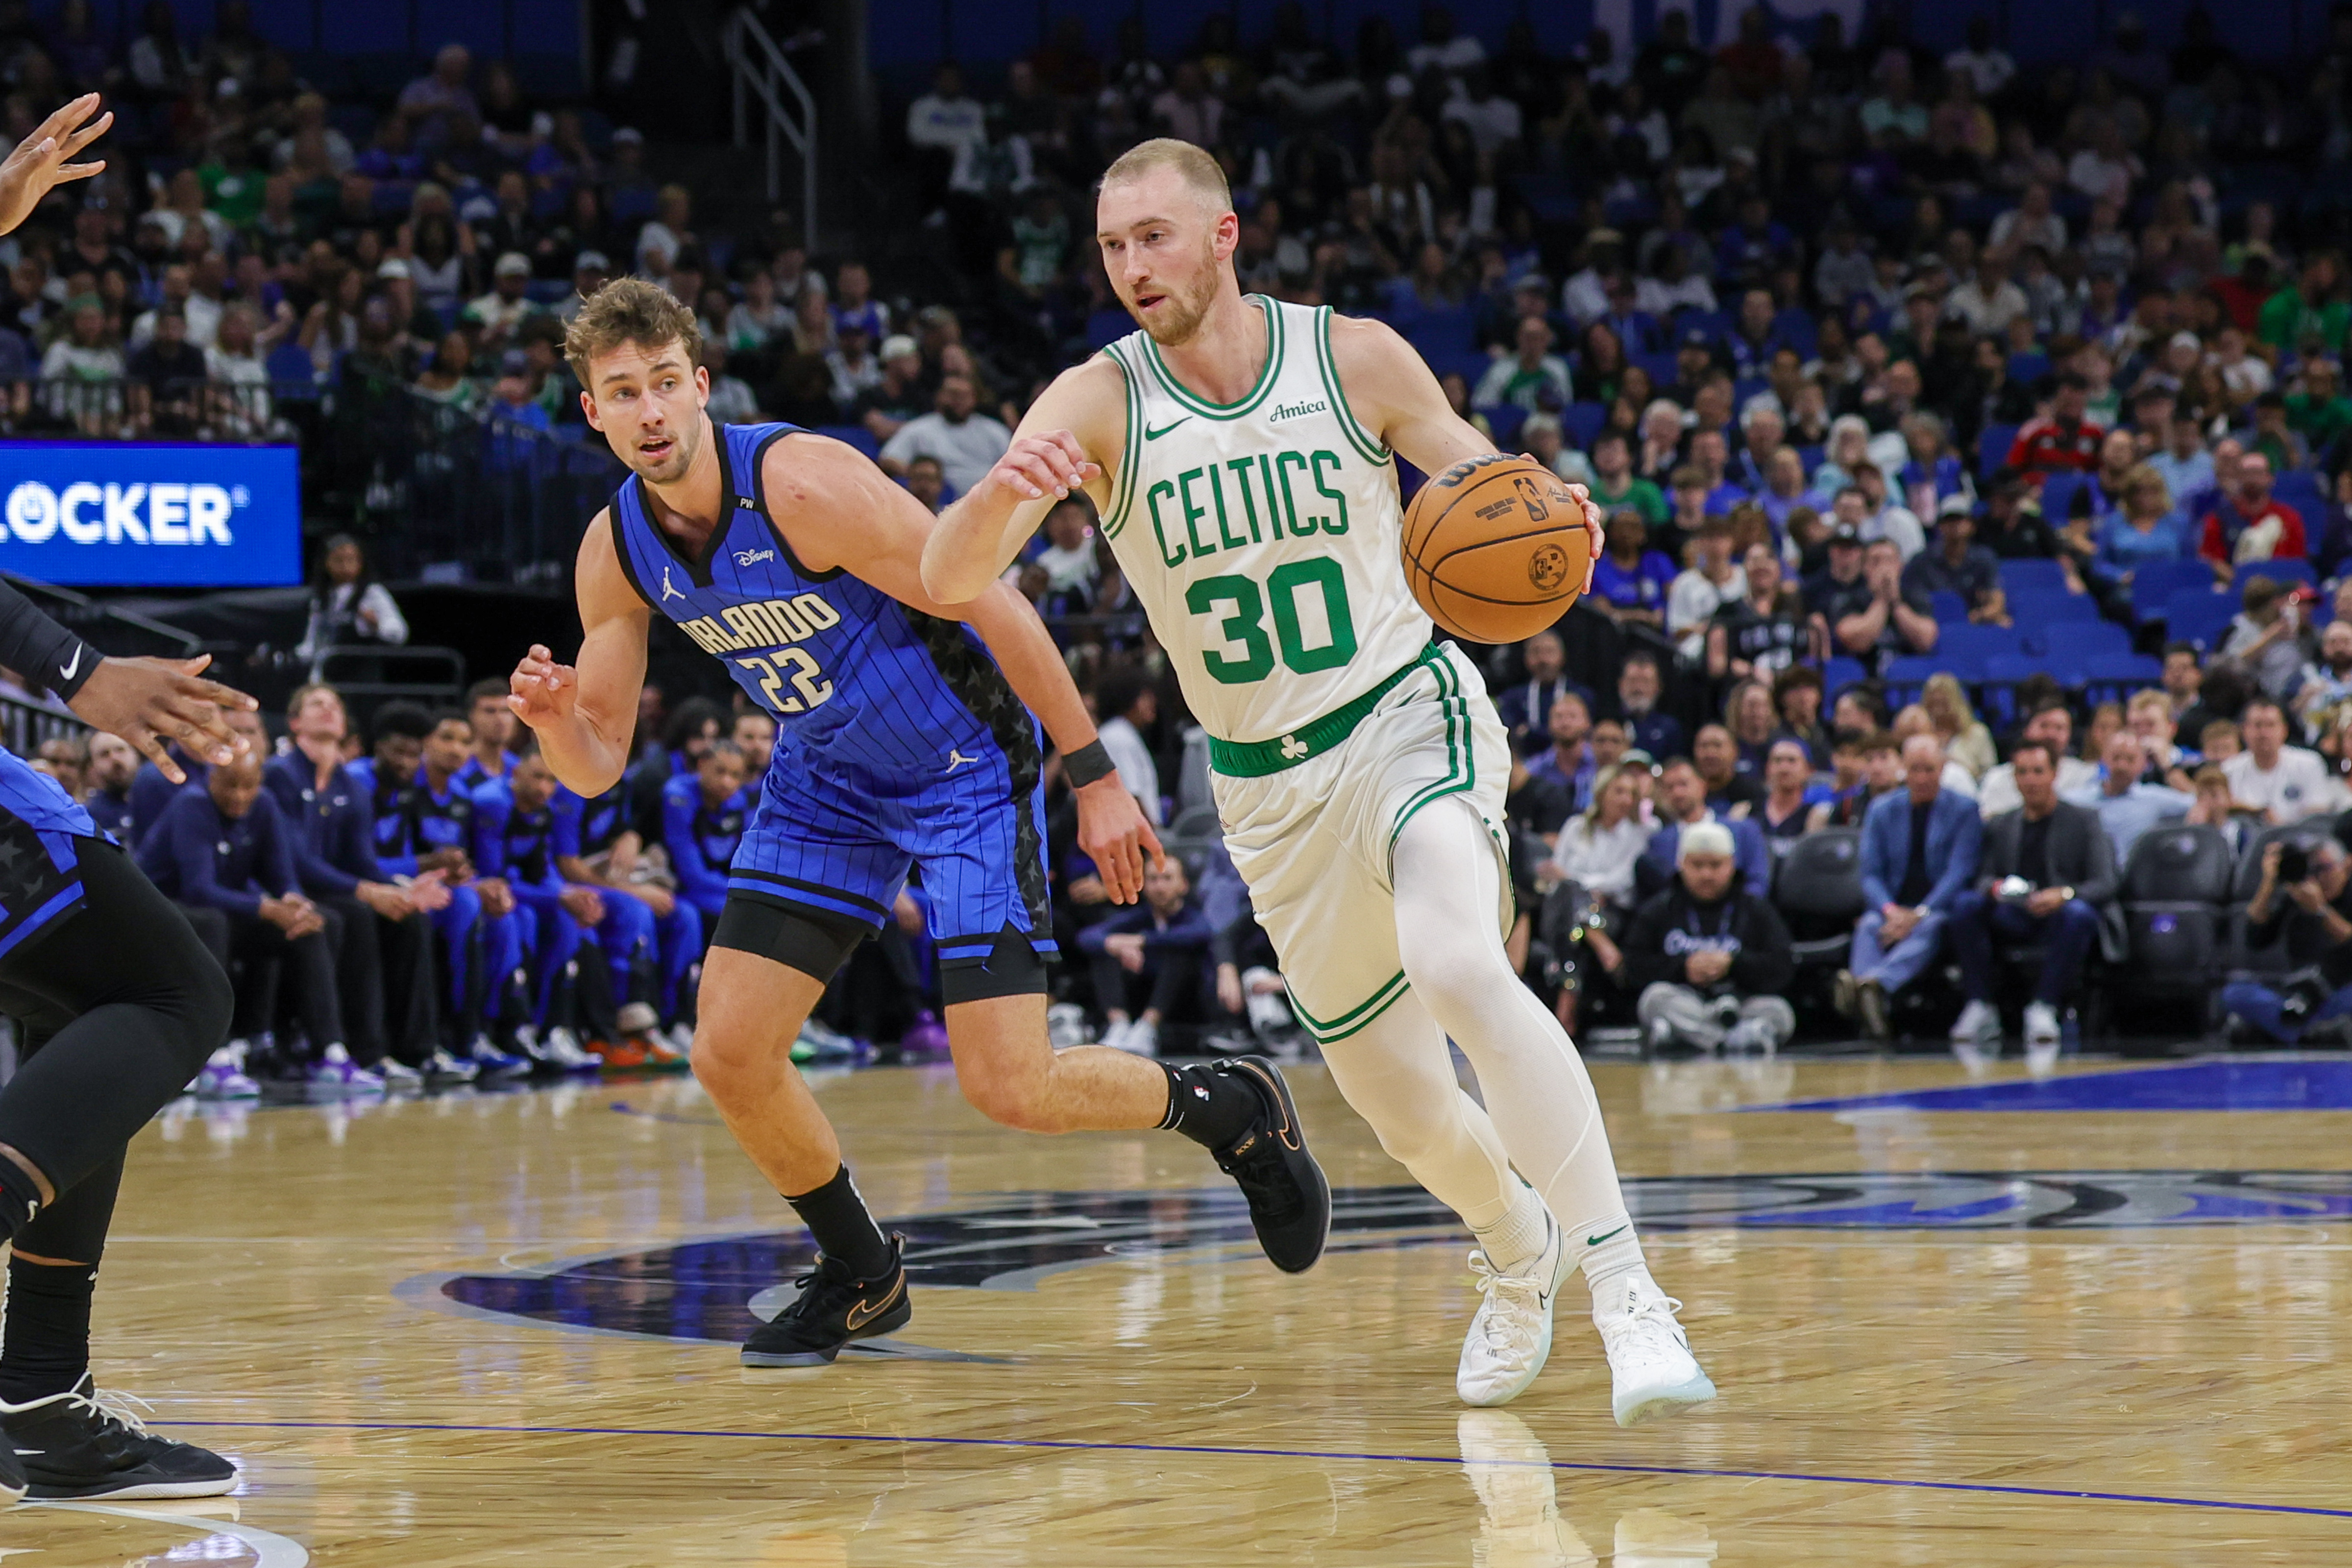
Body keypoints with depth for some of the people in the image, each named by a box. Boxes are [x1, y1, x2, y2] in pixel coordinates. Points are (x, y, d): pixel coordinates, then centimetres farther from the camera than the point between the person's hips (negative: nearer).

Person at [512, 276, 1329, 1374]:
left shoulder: (803, 484, -28)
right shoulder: (616, 552, -8)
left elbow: (992, 605, -22)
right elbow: (597, 765, -1)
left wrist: (1094, 776, -20)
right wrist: (554, 718, -26)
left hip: (964, 766, -6)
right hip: (827, 778, 6)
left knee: (1008, 1087, -13)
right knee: (729, 1054, -4)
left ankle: (1231, 1109, 15)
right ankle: (860, 1279, 20)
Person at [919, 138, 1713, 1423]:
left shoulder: (1357, 360, -8)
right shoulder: (1098, 403, -10)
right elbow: (948, 580, -21)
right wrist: (1000, 498, -44)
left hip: (1408, 715, -3)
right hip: (1270, 786, 3)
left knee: (1457, 969, -32)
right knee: (1401, 1105, 10)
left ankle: (1624, 1289, -29)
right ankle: (1517, 1246, 44)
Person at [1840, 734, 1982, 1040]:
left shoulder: (1963, 811, 5)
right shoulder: (1882, 810, 14)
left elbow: (1959, 874, -6)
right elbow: (1870, 874, 7)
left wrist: (1920, 914, -20)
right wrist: (1890, 911, -15)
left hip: (1940, 910, -2)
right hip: (1893, 908, 2)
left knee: (1930, 928, -38)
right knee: (1869, 927, -33)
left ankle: (1875, 983, -68)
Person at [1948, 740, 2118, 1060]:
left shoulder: (2084, 821, 8)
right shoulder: (2000, 826, 20)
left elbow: (2106, 885, -3)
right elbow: (1985, 878, 12)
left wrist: (2064, 894, -24)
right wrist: (1994, 888, -15)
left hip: (2058, 916, -3)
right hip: (2012, 920, 3)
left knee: (2079, 913, -38)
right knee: (1965, 904, -27)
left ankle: (2044, 1007, -33)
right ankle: (1980, 1007, -25)